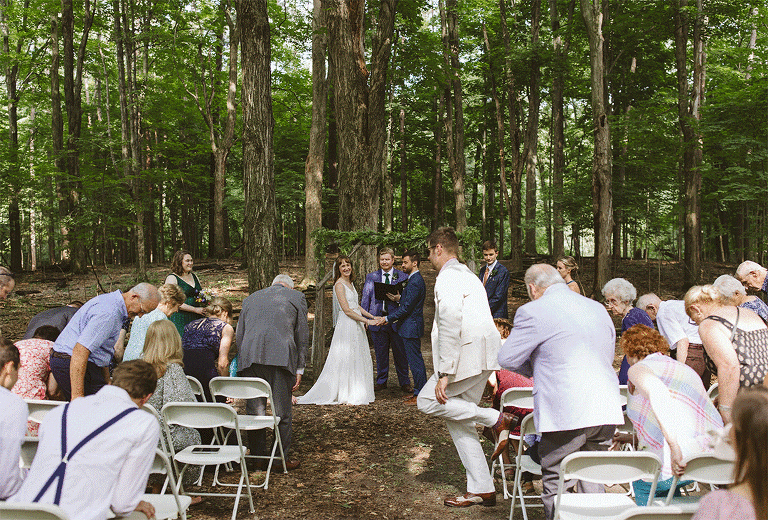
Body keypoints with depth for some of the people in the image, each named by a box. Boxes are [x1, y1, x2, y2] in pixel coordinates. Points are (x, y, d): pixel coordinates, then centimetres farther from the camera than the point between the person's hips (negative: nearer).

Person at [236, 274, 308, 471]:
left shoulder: (250, 298, 26)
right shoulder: (297, 297, 17)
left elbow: (239, 334, 24)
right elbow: (302, 335, 11)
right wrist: (299, 368, 12)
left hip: (249, 357, 3)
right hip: (282, 357, -3)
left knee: (254, 410, 11)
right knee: (282, 412, 5)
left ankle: (257, 456, 19)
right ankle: (283, 459, 11)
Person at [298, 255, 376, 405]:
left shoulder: (350, 283, 14)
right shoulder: (339, 284, -13)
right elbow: (347, 310, -18)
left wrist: (372, 317, 15)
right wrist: (367, 321, -16)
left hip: (356, 325, 9)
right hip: (346, 325, -9)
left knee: (356, 359, 12)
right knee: (344, 359, -3)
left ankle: (355, 393, 21)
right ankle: (343, 395, 5)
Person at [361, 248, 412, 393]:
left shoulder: (402, 276, 5)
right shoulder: (371, 277, 11)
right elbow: (365, 299, 11)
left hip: (396, 319, -2)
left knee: (400, 353, 3)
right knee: (380, 353, 10)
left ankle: (404, 382, 15)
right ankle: (381, 381, 23)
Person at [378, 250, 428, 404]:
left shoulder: (415, 282, -19)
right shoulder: (415, 279, 14)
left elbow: (407, 308, -21)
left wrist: (388, 318, -15)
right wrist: (399, 298, 8)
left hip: (411, 327, -11)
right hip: (412, 327, 11)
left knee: (415, 361, -3)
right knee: (416, 360, 16)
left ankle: (420, 395, 4)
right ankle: (419, 391, 24)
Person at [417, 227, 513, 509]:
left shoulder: (448, 277, -11)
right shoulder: (468, 274, 22)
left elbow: (450, 326, -21)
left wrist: (444, 373, -23)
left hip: (467, 356, -10)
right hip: (482, 356, 10)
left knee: (427, 401, -2)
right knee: (458, 420, 12)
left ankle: (495, 418, -6)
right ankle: (482, 490, 14)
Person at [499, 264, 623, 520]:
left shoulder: (533, 311, -7)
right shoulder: (599, 309, 15)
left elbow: (507, 358, -3)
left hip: (566, 415, -7)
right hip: (606, 411, 7)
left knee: (556, 487, 5)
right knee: (592, 482, 18)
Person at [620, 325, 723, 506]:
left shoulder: (639, 368, 2)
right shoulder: (685, 369, 26)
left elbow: (657, 391, -22)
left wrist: (674, 447, -26)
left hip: (682, 460, -7)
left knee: (643, 484, 21)